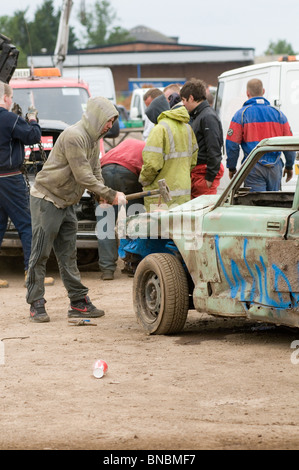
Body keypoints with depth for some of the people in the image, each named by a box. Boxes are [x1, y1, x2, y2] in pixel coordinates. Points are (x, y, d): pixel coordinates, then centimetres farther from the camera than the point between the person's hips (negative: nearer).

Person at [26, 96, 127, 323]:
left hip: (67, 203, 9)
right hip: (46, 200, -9)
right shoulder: (74, 136, -22)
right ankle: (36, 305, 0)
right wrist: (111, 195, -20)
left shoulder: (93, 140, 10)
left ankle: (79, 303, 11)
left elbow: (95, 173, 11)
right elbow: (83, 177, -25)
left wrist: (106, 196, -8)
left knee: (68, 255, 10)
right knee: (40, 254, -4)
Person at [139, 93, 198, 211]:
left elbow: (152, 163, -19)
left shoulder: (160, 129, -13)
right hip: (184, 190, 8)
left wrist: (143, 180, -3)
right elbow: (193, 160, 19)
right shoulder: (187, 127, 12)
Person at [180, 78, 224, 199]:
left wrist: (210, 177, -18)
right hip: (195, 173, 10)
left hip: (205, 172, -10)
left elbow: (214, 150, -18)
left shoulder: (208, 117, -14)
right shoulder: (195, 116, 18)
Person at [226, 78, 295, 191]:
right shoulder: (278, 113, 8)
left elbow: (232, 144, -5)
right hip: (275, 167, 3)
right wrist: (289, 167, 20)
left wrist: (231, 168, 7)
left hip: (253, 168, -3)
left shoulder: (241, 114, -2)